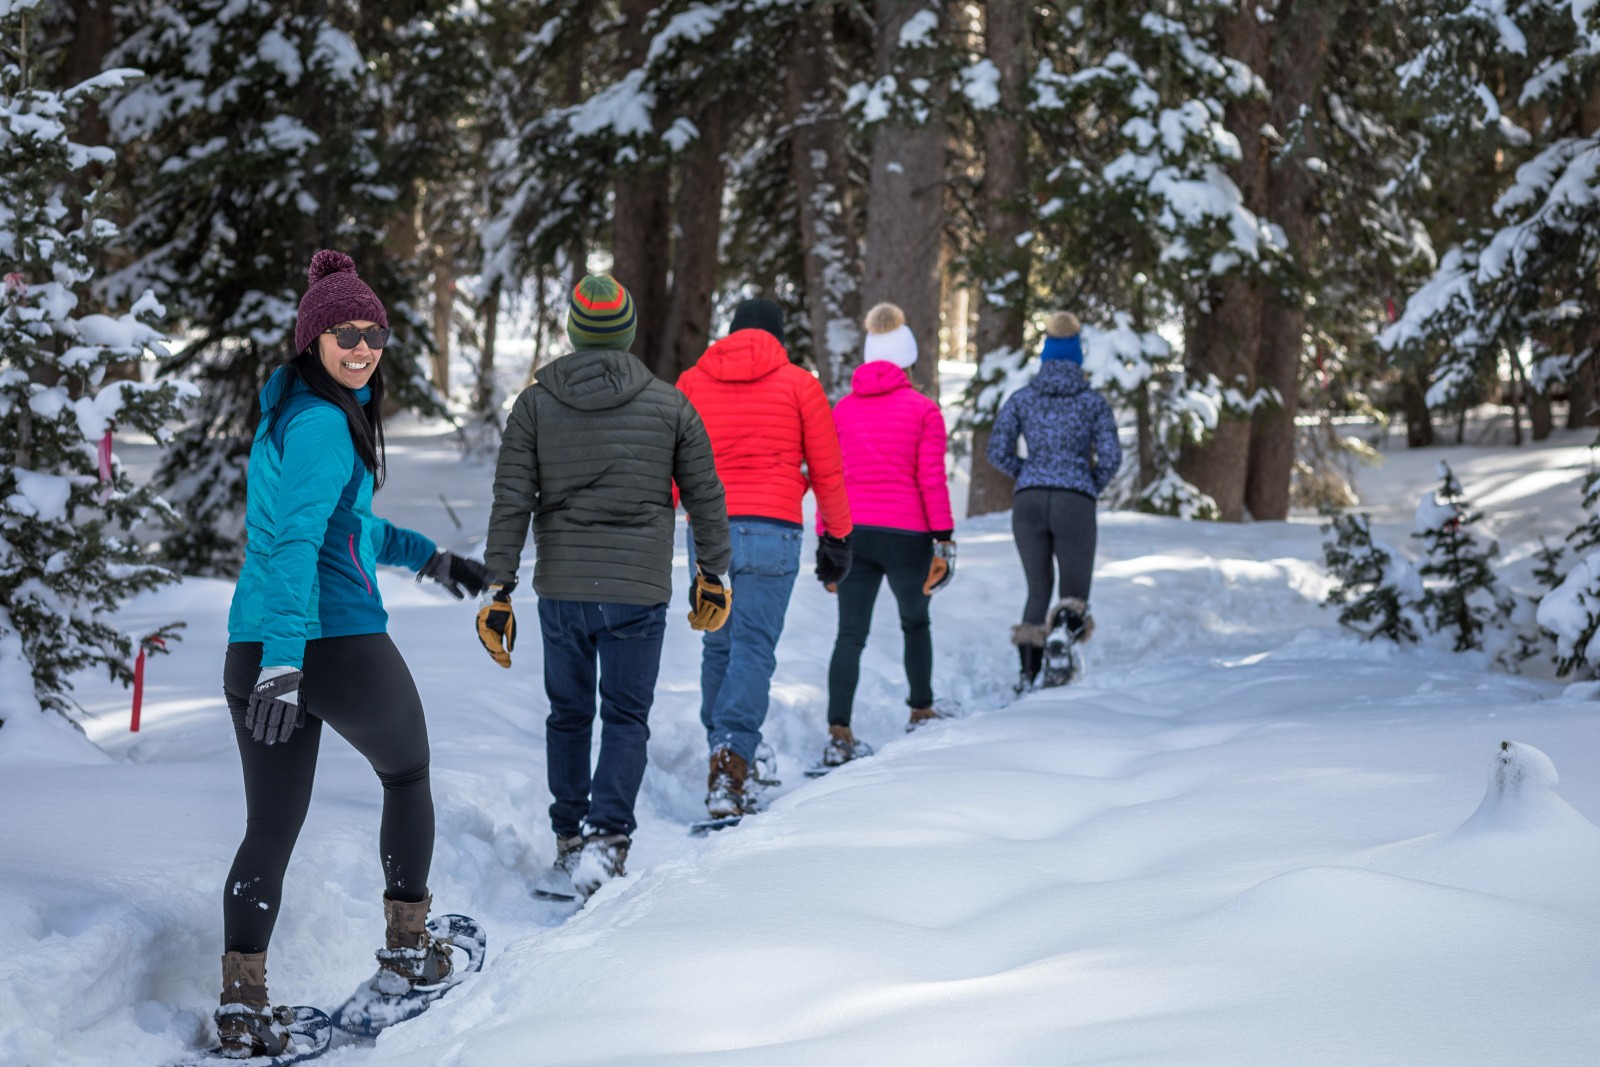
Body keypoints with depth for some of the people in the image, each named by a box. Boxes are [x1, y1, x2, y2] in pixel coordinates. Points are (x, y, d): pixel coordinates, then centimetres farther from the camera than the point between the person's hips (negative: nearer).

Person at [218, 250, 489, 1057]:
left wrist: (426, 557, 34)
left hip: (253, 649, 8)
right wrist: (284, 659, -33)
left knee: (271, 826, 10)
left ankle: (242, 1004, 3)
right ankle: (408, 947, 26)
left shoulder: (295, 412, 17)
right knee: (408, 777, 18)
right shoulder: (323, 423, -13)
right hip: (341, 642, -8)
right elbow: (296, 538, -25)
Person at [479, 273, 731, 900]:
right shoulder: (670, 405, -1)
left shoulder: (534, 404, 1)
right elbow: (705, 496, 5)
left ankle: (569, 843, 21)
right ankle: (606, 838, -14)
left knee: (569, 716, 16)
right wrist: (712, 574, 18)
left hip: (561, 589, 2)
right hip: (639, 590, -1)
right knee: (626, 718, 4)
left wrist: (498, 591, -1)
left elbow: (510, 504, -3)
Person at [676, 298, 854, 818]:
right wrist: (837, 539, 18)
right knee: (754, 647, -6)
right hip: (771, 531, -3)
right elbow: (827, 471, 9)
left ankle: (721, 757, 17)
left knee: (718, 645, 14)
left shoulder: (692, 381, 12)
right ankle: (732, 760, -21)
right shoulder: (799, 384, 7)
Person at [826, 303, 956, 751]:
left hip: (851, 533, 2)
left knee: (850, 634, -1)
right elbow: (932, 480, -7)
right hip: (906, 536, -2)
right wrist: (944, 541, -4)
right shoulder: (923, 410, -2)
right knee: (916, 622, 22)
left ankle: (839, 731, -15)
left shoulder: (842, 409, 8)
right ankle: (921, 711, 33)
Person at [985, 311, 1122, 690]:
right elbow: (1111, 457, -3)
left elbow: (998, 452, 4)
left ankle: (1029, 671, -5)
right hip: (1075, 504, -2)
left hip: (1028, 502, 2)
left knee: (1038, 591, 15)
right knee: (1075, 594, 8)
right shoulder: (1093, 401, 6)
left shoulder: (1021, 398, 8)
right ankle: (1068, 621, -30)